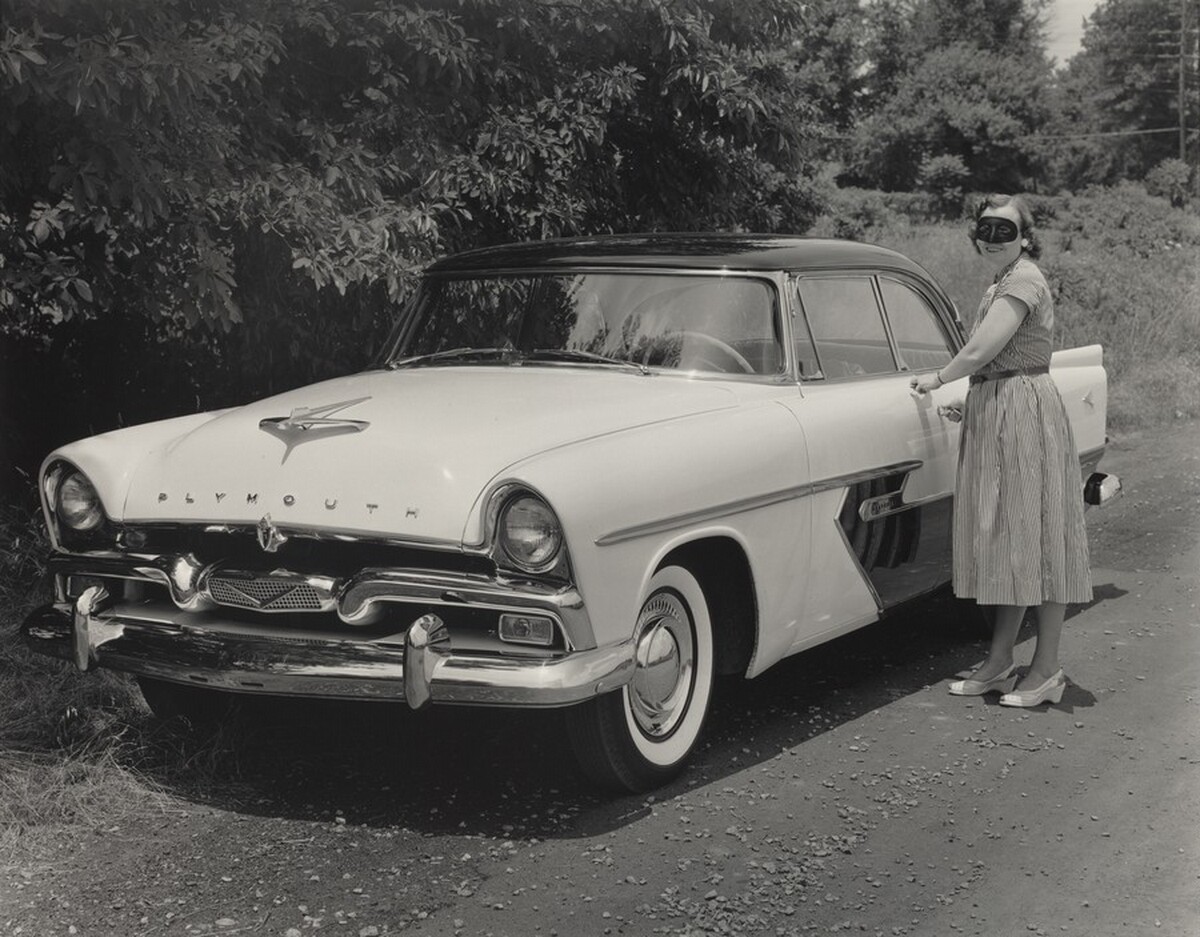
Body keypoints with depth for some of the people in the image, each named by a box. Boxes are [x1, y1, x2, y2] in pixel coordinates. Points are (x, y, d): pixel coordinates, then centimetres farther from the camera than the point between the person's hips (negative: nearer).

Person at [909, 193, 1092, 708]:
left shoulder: (1023, 280, -14)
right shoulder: (1000, 285, 16)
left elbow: (980, 351, -19)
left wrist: (937, 380, -4)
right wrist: (968, 401, 17)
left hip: (1025, 414, -10)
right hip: (995, 415, 10)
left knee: (1035, 539, -4)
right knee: (1003, 539, 12)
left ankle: (1046, 670, 4)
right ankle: (999, 664, 19)